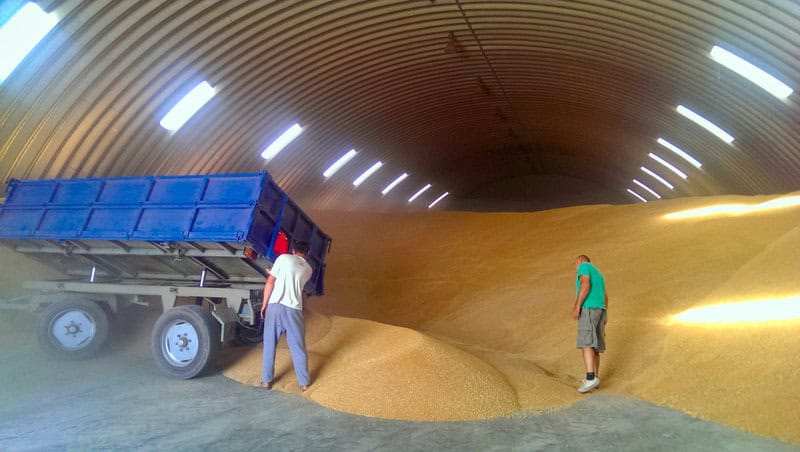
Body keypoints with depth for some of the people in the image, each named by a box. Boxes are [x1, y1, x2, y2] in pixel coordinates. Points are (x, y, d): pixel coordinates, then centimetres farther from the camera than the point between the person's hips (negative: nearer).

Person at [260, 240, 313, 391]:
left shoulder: (284, 258, 3)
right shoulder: (308, 270, 14)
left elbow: (270, 282, -3)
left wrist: (264, 305, 4)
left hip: (275, 306, -1)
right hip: (294, 310, 2)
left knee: (269, 345, 14)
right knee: (298, 348, 13)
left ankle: (267, 380, 22)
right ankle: (304, 382, 21)